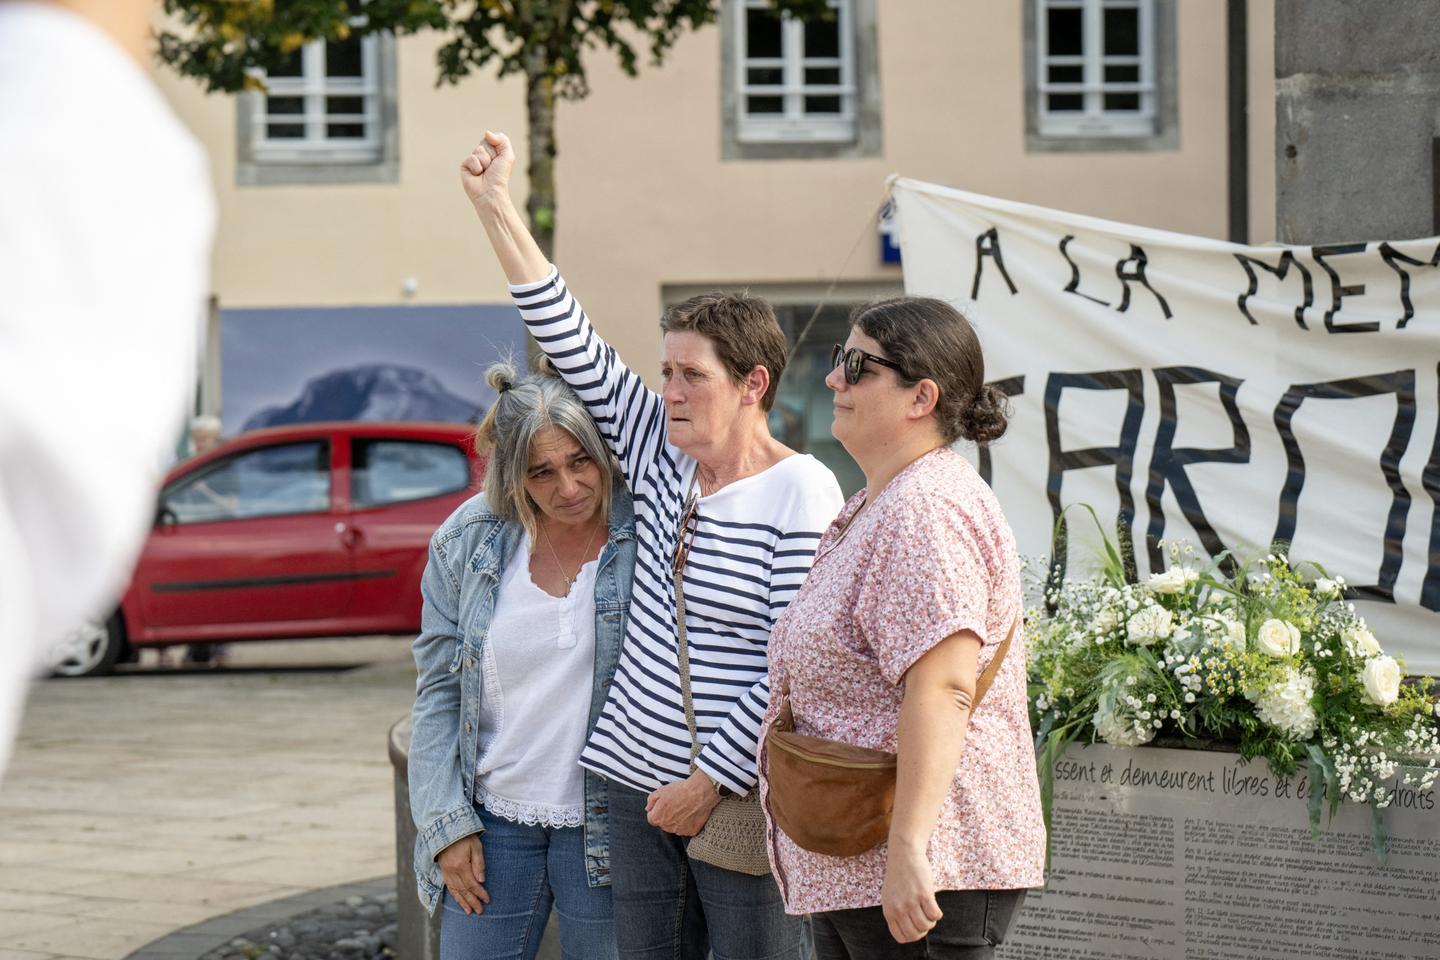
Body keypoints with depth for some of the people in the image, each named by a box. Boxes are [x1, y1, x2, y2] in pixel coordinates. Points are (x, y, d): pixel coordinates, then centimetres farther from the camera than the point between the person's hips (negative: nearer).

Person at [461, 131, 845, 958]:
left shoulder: (802, 495, -11)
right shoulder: (664, 456, 8)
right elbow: (576, 347, 9)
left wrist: (712, 782, -15)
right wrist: (496, 208, 6)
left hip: (743, 797, -7)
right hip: (640, 781, 7)